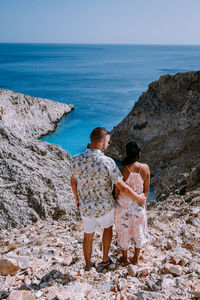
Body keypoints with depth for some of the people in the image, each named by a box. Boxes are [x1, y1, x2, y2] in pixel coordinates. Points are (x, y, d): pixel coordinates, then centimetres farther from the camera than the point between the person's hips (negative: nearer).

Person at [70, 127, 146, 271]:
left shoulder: (76, 160, -14)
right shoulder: (107, 162, -27)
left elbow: (73, 182, 3)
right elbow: (123, 188, -20)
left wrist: (77, 199, 21)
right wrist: (139, 198, -3)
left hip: (86, 208, 3)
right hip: (105, 208, -2)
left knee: (88, 236, 25)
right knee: (108, 227, 30)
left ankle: (88, 266, 43)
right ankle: (105, 260, 38)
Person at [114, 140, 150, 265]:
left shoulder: (121, 170, -25)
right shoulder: (145, 168, -16)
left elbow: (116, 192, -13)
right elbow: (146, 191, -4)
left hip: (124, 207, -2)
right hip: (139, 206, 3)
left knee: (123, 232, 20)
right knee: (138, 232, 24)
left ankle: (125, 258, 40)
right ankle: (136, 258, 41)